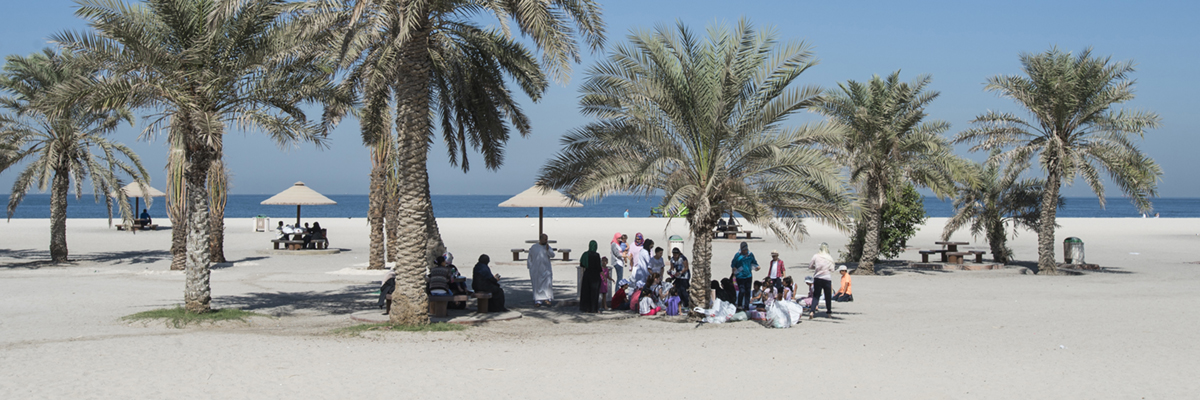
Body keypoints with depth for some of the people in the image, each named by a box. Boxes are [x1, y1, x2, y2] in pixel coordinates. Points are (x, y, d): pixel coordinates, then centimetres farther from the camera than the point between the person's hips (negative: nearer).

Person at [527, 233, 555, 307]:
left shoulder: (547, 247, 6)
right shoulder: (533, 247, 2)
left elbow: (552, 255, -8)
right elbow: (529, 259, 6)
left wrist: (548, 249, -24)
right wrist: (530, 268, 1)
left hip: (546, 270, 1)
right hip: (536, 270, -1)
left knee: (547, 284, -10)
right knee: (537, 285, 1)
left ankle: (547, 299, -11)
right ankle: (538, 301, 4)